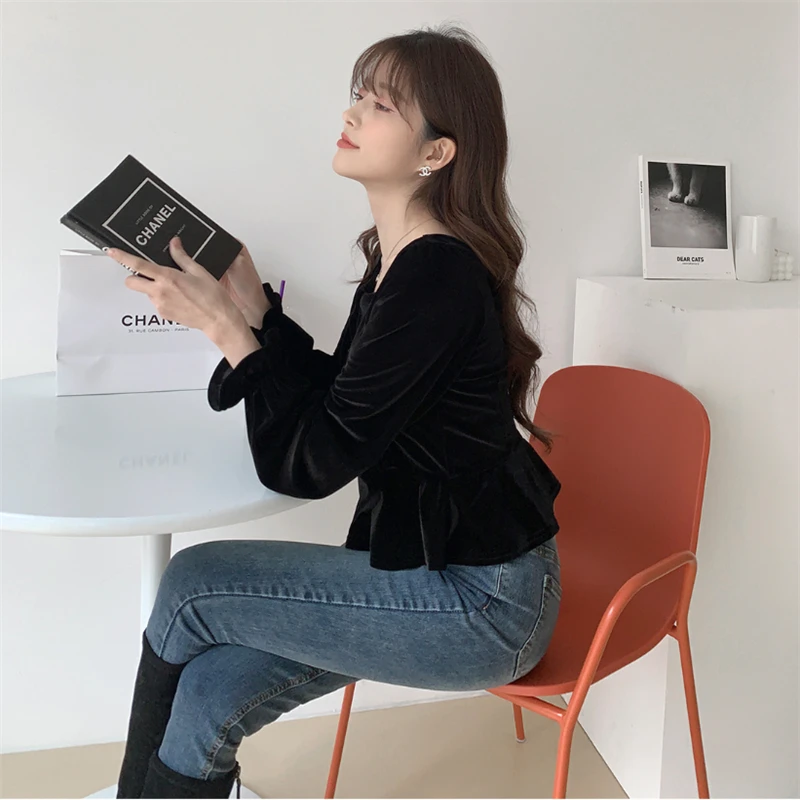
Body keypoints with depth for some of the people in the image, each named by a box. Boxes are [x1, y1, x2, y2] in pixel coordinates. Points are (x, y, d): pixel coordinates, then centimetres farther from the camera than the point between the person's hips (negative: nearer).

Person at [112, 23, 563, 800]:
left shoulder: (436, 278, -24)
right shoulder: (397, 257, 6)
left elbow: (310, 464, -22)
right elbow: (334, 394, 10)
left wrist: (226, 327, -19)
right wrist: (250, 304, 2)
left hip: (484, 601, -8)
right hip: (438, 562, 8)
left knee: (190, 586, -6)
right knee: (210, 693, 1)